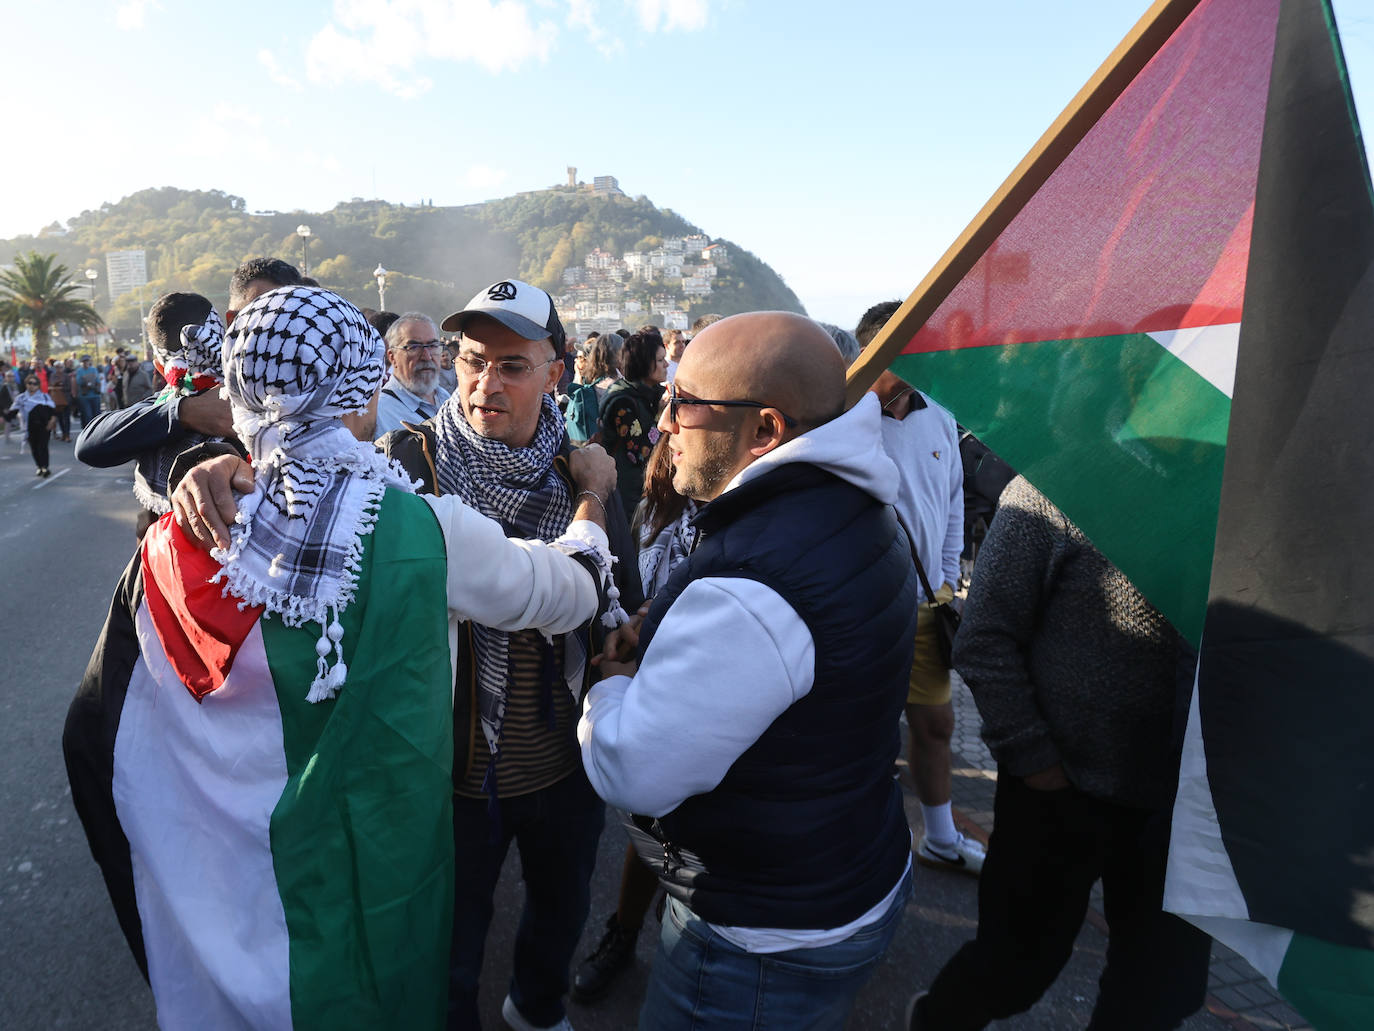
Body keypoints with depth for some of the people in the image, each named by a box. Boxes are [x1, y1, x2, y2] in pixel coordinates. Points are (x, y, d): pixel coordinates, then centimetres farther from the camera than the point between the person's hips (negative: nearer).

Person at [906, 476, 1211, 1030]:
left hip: (1182, 795, 5)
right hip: (1062, 787, -5)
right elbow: (984, 641, -13)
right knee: (1020, 963, 12)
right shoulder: (1052, 490, -14)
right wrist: (1031, 756, -13)